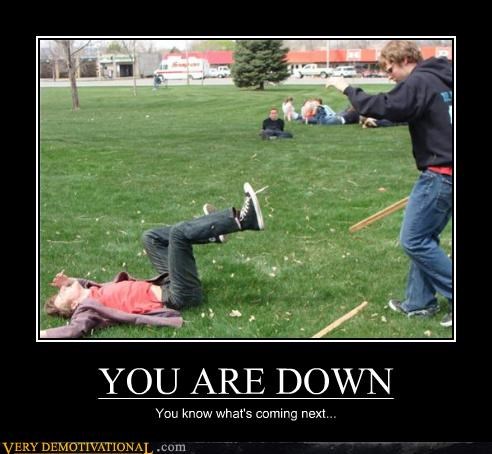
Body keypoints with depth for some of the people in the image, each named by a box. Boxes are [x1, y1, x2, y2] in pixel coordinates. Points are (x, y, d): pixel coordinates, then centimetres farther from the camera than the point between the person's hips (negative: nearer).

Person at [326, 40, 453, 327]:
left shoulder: (420, 82, -13)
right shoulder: (442, 81, 17)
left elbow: (385, 106, -23)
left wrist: (347, 89, -11)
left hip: (440, 174, -10)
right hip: (445, 173, 10)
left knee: (414, 240, -4)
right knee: (424, 238, 15)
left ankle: (452, 295, 1)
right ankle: (420, 302, 22)